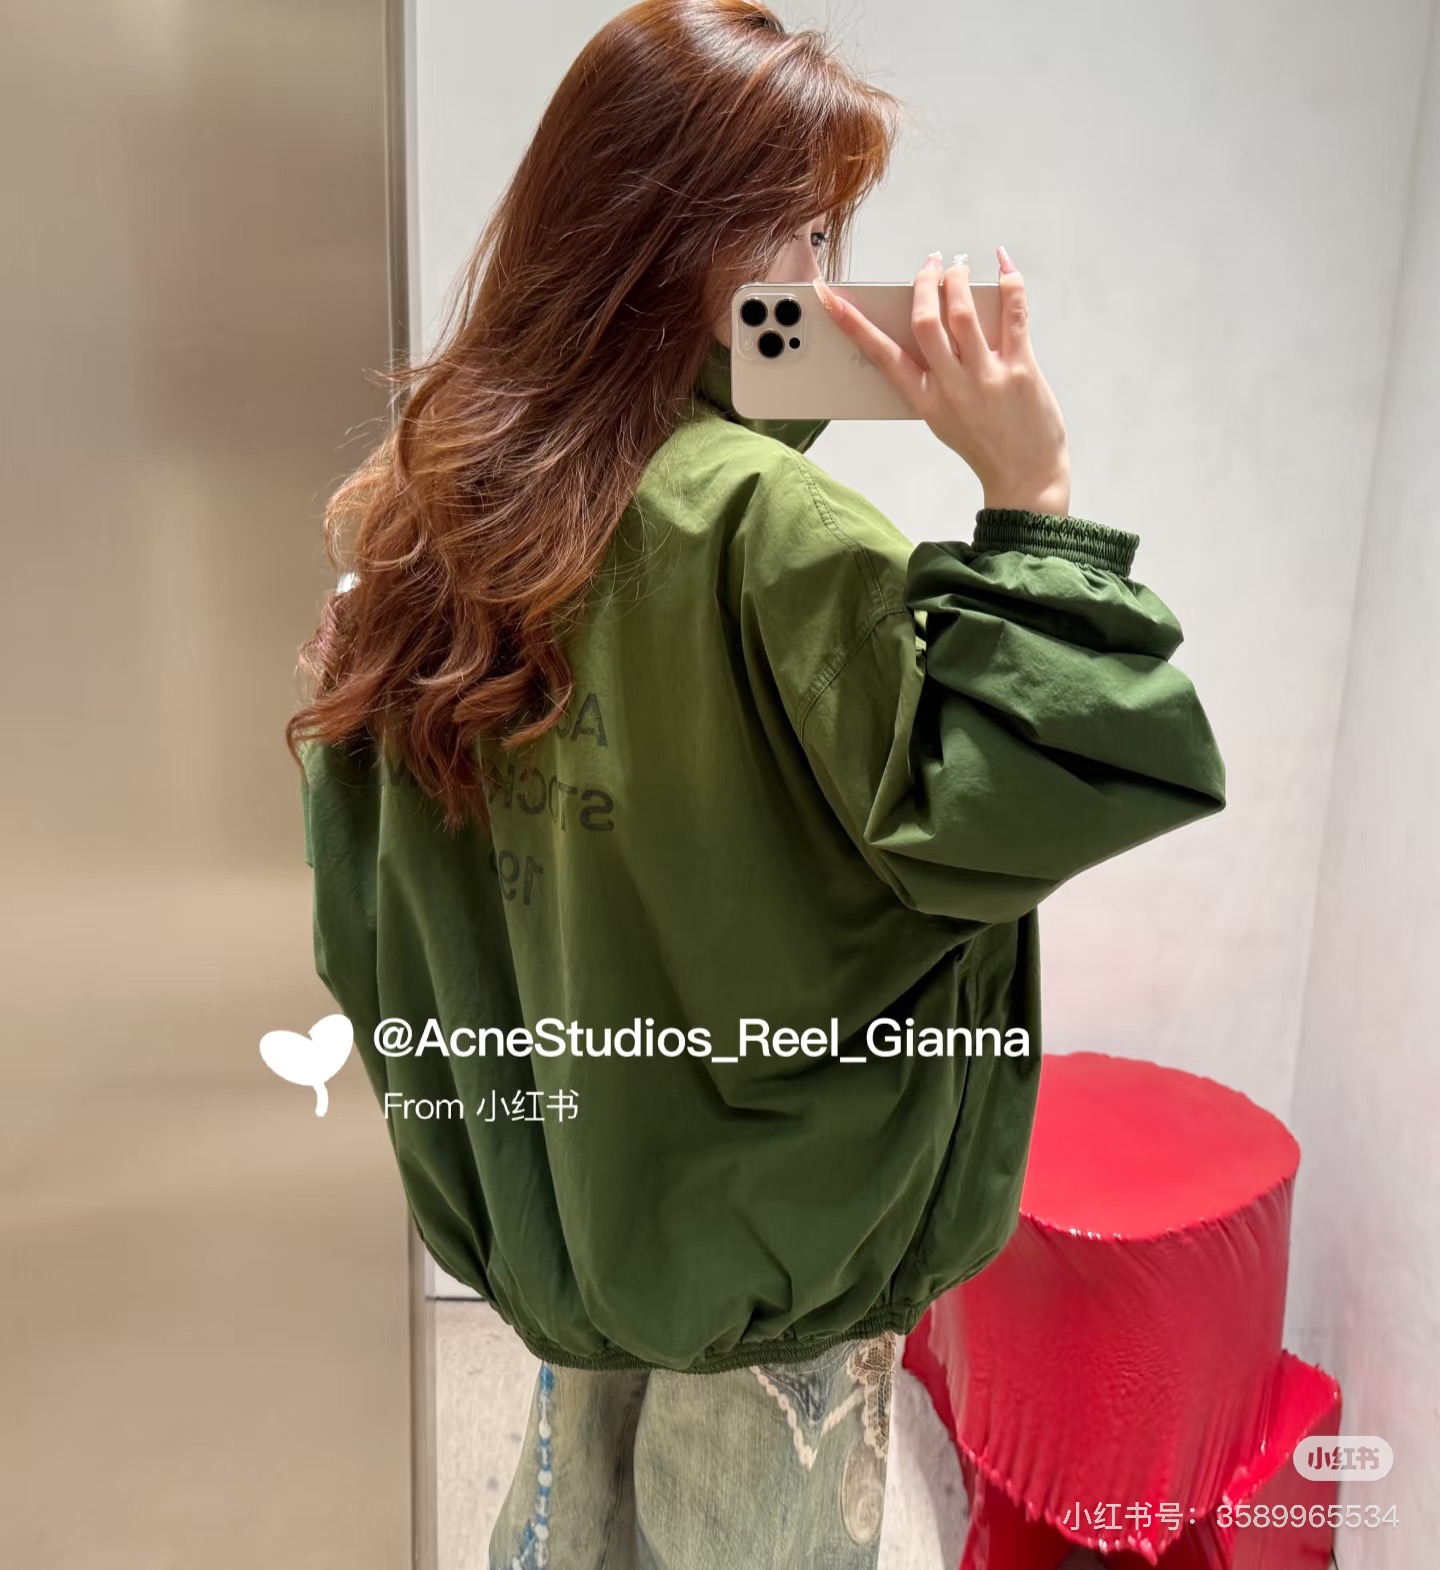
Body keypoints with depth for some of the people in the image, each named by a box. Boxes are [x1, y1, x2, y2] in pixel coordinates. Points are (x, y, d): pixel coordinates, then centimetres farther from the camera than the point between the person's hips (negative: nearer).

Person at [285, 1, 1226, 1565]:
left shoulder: (444, 487, -3)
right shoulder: (764, 522, -29)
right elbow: (1003, 807, -25)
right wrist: (1032, 497, -26)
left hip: (543, 1154, 7)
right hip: (755, 1201, -6)